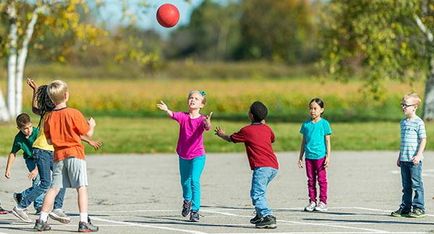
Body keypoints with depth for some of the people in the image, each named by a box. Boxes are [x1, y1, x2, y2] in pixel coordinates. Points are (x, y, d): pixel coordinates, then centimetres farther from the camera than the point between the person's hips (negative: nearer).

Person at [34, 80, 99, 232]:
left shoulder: (49, 118, 3)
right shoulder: (74, 114, -9)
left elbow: (49, 140, 10)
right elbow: (88, 133, -3)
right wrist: (91, 125, 17)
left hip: (58, 156, 4)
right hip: (75, 153, -4)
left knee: (54, 188, 9)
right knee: (81, 188, -3)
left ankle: (42, 220, 9)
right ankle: (84, 222, -9)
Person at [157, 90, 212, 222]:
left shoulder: (202, 120, -11)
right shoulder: (183, 117, -6)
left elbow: (207, 128, -33)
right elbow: (173, 115, -26)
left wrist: (208, 123, -57)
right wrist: (166, 110, -49)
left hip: (198, 155, -4)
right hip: (183, 155, 4)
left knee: (194, 180, -18)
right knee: (185, 181, 19)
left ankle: (195, 210, -12)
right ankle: (187, 200, 48)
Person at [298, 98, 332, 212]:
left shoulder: (324, 124, -1)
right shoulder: (306, 124, 10)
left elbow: (327, 141, 0)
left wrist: (328, 156, -5)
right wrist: (300, 157, 14)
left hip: (320, 156, -4)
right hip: (309, 156, 4)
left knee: (321, 179, -1)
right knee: (311, 180, 7)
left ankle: (323, 202, 3)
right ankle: (312, 202, 13)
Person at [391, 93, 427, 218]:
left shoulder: (418, 122, -7)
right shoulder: (403, 122, 16)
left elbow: (423, 139, -9)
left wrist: (418, 155, -17)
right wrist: (400, 157, 21)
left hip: (414, 159, -7)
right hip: (404, 159, 7)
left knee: (416, 184, -4)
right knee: (406, 185, 11)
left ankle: (419, 208, 1)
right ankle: (405, 208, 15)